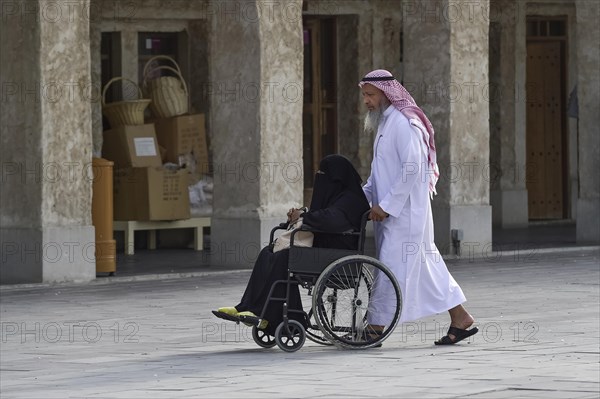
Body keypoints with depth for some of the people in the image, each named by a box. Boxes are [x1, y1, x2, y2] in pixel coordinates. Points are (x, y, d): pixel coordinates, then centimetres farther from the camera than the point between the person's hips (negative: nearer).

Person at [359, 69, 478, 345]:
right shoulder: (385, 123, 17)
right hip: (392, 210, 10)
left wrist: (386, 205, -21)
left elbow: (412, 168, -22)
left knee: (393, 266, -7)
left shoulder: (403, 122, -14)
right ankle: (460, 318, 13)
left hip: (405, 210, -10)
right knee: (425, 264, 10)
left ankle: (376, 328, -5)